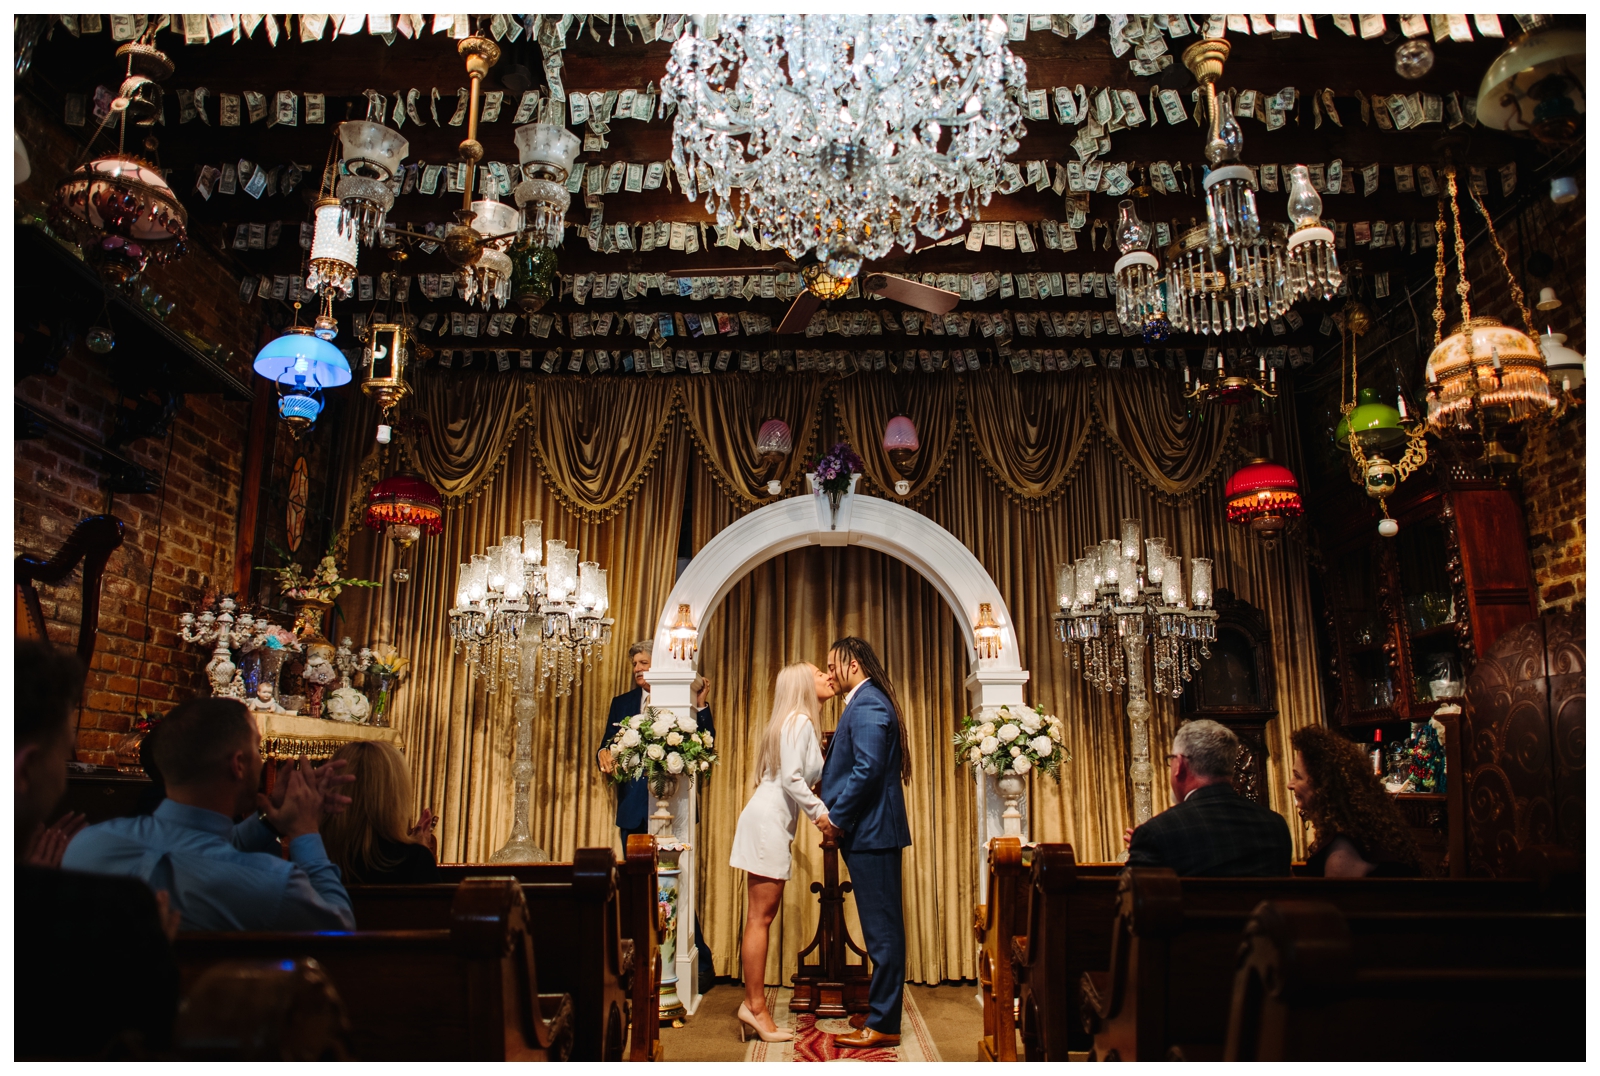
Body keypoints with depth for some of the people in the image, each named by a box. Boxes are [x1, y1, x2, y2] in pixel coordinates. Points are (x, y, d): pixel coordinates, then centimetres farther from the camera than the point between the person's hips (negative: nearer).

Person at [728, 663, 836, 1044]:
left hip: (773, 822, 10)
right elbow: (791, 777, -18)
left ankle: (752, 1004, 13)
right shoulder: (799, 721, -11)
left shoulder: (803, 722, 19)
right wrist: (820, 812, -12)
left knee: (762, 916, 9)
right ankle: (756, 1006, -1)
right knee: (761, 916, -6)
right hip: (768, 821, -10)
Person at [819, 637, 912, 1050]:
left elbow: (868, 769, -23)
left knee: (882, 929, -3)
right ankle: (882, 1016, 22)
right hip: (871, 831, 10)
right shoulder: (867, 702, 18)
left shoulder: (867, 706, -15)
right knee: (882, 927, 14)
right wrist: (838, 816, 12)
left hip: (872, 831, -10)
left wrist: (837, 818, -16)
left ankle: (882, 1025, 4)